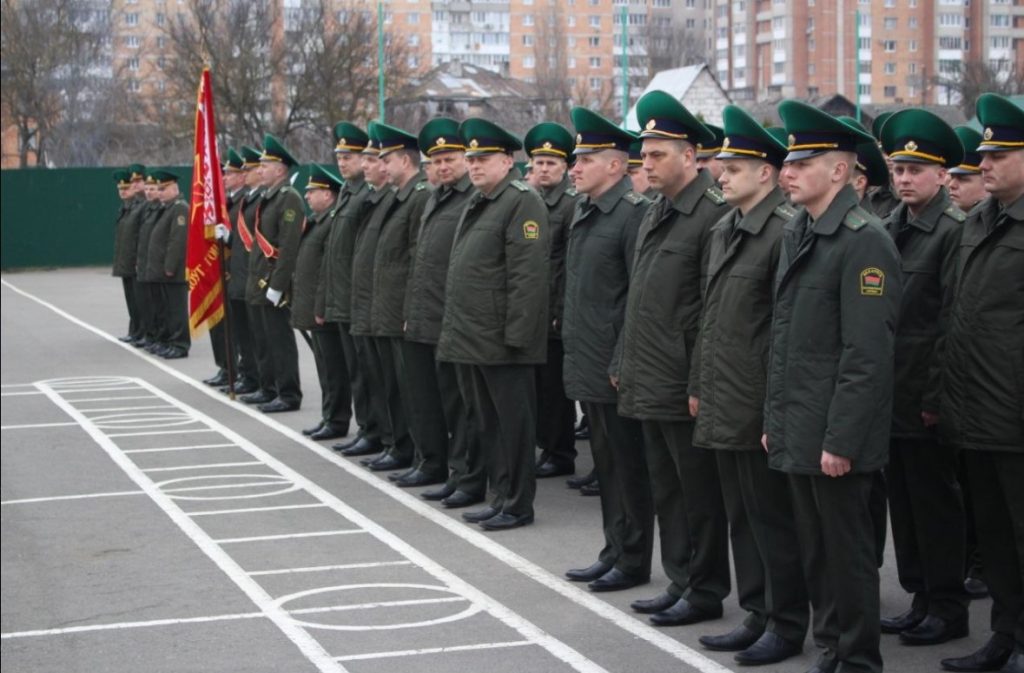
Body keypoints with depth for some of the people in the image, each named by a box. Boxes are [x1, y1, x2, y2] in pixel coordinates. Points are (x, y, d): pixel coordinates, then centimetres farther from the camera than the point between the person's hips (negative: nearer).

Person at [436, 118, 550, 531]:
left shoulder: (523, 203, -12)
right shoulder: (476, 203, 17)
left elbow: (528, 276, -18)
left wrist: (515, 334, -21)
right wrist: (454, 328, 18)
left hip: (500, 342, -9)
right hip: (469, 339, 9)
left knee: (511, 423, 0)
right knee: (486, 422, 15)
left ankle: (517, 505, 8)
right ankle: (500, 497, 24)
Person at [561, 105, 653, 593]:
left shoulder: (633, 213, -15)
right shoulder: (583, 212, 13)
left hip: (617, 369, -9)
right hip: (587, 365, 9)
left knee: (627, 466, 1)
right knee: (606, 464, 16)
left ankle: (633, 561, 10)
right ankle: (614, 552, 25)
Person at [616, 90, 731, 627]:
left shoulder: (714, 215, -14)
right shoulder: (654, 216, 14)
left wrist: (700, 385, -19)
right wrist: (624, 365, 17)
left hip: (683, 390, -9)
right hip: (649, 384, 9)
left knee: (699, 492, 2)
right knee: (666, 491, 16)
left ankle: (706, 592, 12)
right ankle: (681, 582, 26)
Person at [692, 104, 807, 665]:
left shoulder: (784, 232, -15)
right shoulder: (723, 231, 12)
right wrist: (701, 387, 16)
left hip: (761, 408, -9)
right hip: (723, 404, 9)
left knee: (772, 518, 2)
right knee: (741, 516, 16)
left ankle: (787, 626, 13)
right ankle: (757, 615, 27)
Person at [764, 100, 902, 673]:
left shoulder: (864, 240, -15)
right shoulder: (797, 234, 12)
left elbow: (867, 355, -20)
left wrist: (840, 441, -20)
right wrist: (775, 420, 15)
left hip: (836, 438, -8)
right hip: (798, 433, 8)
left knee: (848, 553, 3)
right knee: (816, 552, 16)